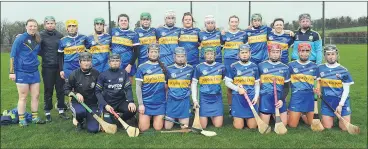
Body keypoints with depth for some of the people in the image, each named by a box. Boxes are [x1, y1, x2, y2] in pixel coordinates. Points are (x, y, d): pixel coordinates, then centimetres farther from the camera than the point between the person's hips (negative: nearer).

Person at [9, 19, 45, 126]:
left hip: (34, 71, 5)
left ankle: (35, 117, 19)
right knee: (23, 97, 2)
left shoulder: (37, 39, 7)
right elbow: (13, 55, -8)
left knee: (36, 95, 8)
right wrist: (12, 72, -12)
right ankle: (21, 120, 13)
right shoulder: (20, 39, -8)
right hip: (22, 72, -5)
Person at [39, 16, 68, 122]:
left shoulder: (60, 36, 7)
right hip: (47, 67, -3)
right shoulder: (41, 35, -2)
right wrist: (45, 55, -11)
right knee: (48, 90, 4)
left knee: (61, 89, 8)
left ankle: (61, 110, 19)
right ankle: (47, 113, 15)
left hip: (59, 66, 3)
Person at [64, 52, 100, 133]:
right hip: (77, 102, 0)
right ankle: (80, 122, 2)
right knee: (80, 112, -37)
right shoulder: (74, 74, -8)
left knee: (93, 129, -11)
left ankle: (88, 119, 27)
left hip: (92, 103, 1)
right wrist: (76, 94, -18)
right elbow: (66, 90, -1)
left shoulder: (96, 74, -7)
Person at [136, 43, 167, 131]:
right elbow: (138, 87, -3)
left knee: (158, 128, -2)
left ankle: (159, 117, 30)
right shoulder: (142, 67, -2)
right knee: (143, 128, -4)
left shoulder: (163, 67, 6)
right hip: (146, 103, -1)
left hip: (160, 103, 2)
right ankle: (147, 117, 28)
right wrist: (140, 104, -8)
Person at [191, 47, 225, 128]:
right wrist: (194, 100, -5)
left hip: (217, 99, 2)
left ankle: (213, 116, 30)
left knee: (218, 125, -2)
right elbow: (194, 83, 1)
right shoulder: (199, 67, -1)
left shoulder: (221, 67, 4)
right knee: (203, 126, -2)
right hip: (204, 99, -1)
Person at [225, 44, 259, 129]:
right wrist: (238, 89, -13)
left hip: (251, 98, 2)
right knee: (238, 126, -3)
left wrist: (256, 96, -2)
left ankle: (248, 117, 32)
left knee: (252, 126, 0)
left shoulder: (254, 67, 7)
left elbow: (257, 84, 12)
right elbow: (227, 82, 1)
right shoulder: (234, 66, -1)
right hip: (238, 98, -2)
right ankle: (236, 116, 28)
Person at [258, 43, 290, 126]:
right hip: (265, 98, -2)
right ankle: (270, 115, 28)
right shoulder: (261, 66, 4)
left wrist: (282, 99, -7)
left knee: (283, 124, 1)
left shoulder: (285, 68, 8)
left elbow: (286, 87, 6)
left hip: (280, 98, 2)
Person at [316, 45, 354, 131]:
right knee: (327, 127, -1)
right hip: (327, 101, 1)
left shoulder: (343, 70, -6)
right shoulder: (320, 68, 0)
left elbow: (346, 89, -5)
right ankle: (332, 116, 30)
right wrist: (319, 92, -5)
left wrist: (340, 105, -12)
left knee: (345, 128, -4)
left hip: (342, 101, -1)